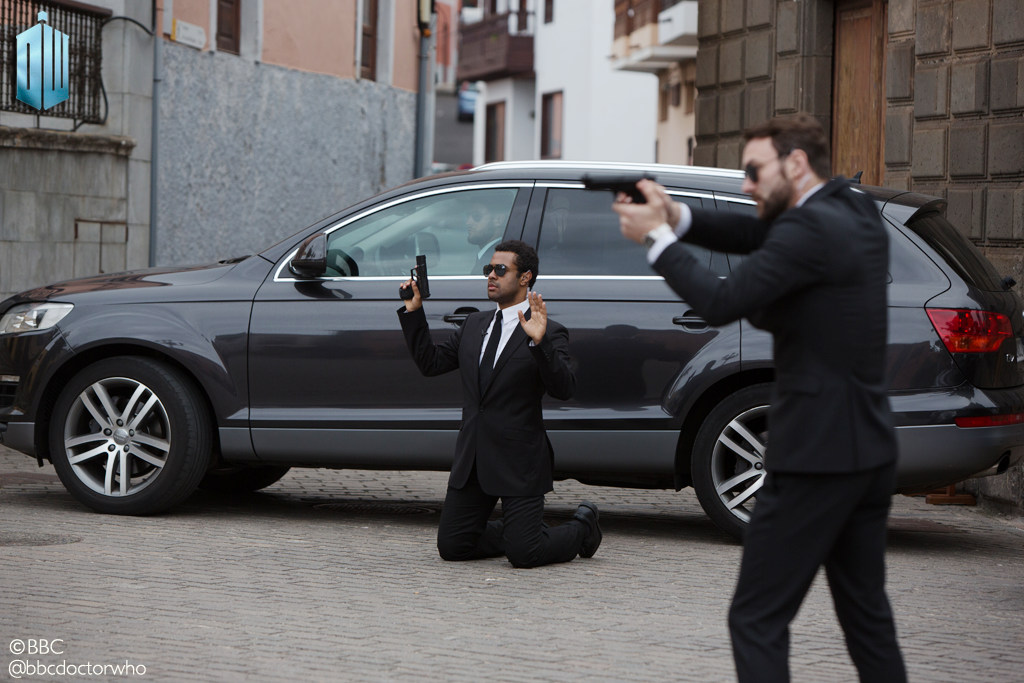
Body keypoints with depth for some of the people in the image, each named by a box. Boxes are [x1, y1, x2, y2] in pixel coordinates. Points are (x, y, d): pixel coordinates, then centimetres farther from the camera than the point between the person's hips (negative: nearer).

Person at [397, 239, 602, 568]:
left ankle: (582, 527, 20)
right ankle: (519, 532, 28)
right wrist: (414, 312, 6)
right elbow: (430, 362, 14)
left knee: (523, 555, -10)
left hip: (519, 463, -6)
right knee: (451, 547, 4)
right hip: (472, 461, 6)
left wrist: (540, 342, -33)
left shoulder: (549, 333, -6)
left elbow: (564, 389, -19)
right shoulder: (475, 325, 14)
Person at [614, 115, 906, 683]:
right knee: (866, 613, 18)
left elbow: (722, 303, -21)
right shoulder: (858, 214, 11)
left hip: (816, 455, -9)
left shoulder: (811, 227, -17)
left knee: (757, 620, -5)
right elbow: (756, 236, 13)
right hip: (871, 452, 9)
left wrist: (656, 238, -9)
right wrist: (675, 215, -2)